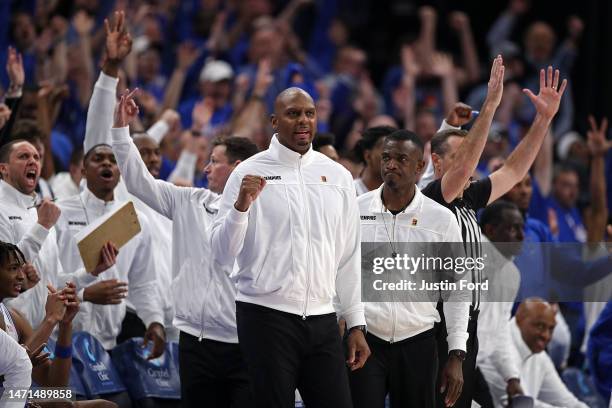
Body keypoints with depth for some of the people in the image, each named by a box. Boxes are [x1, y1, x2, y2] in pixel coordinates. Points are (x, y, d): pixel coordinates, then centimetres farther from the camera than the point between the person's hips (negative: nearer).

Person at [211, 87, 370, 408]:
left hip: (322, 320, 3)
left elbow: (349, 258, 15)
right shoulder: (250, 173, -1)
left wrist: (356, 324, 12)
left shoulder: (338, 177, 11)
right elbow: (222, 254, -5)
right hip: (266, 317, -3)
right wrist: (241, 206, -20)